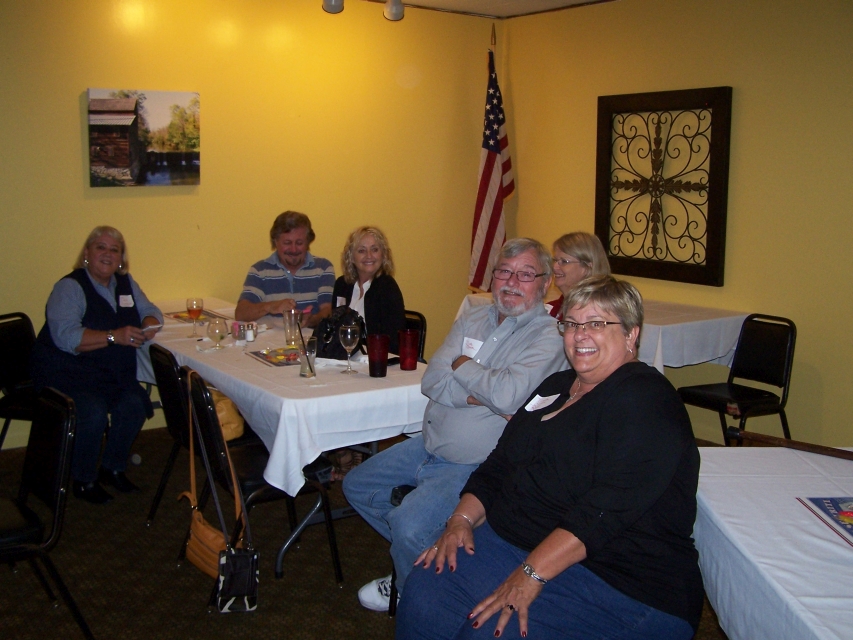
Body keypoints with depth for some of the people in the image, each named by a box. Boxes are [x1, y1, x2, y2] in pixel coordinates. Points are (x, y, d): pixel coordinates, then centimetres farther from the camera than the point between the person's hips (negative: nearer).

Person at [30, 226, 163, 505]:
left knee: (134, 403, -21)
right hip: (66, 372, -6)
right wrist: (113, 336, -33)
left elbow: (150, 311, 13)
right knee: (93, 412, -29)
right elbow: (66, 337, -25)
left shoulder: (125, 283, 9)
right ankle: (84, 481, -3)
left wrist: (148, 327, -12)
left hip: (112, 372, 6)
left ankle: (112, 468, 3)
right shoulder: (69, 287, -12)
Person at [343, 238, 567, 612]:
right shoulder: (472, 319, 8)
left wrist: (462, 367, -10)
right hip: (428, 445, 8)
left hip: (476, 464, -8)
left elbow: (508, 395, -28)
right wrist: (481, 396, -19)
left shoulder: (548, 337, -12)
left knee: (408, 525, -25)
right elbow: (432, 381, -3)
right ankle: (419, 553, 27)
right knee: (357, 485, 14)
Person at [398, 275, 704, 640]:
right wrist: (461, 519, -2)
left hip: (620, 581, -7)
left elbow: (607, 507, -25)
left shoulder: (645, 400, -13)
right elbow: (499, 463, 15)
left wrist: (531, 575, -29)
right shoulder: (557, 387, 15)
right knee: (423, 597, -15)